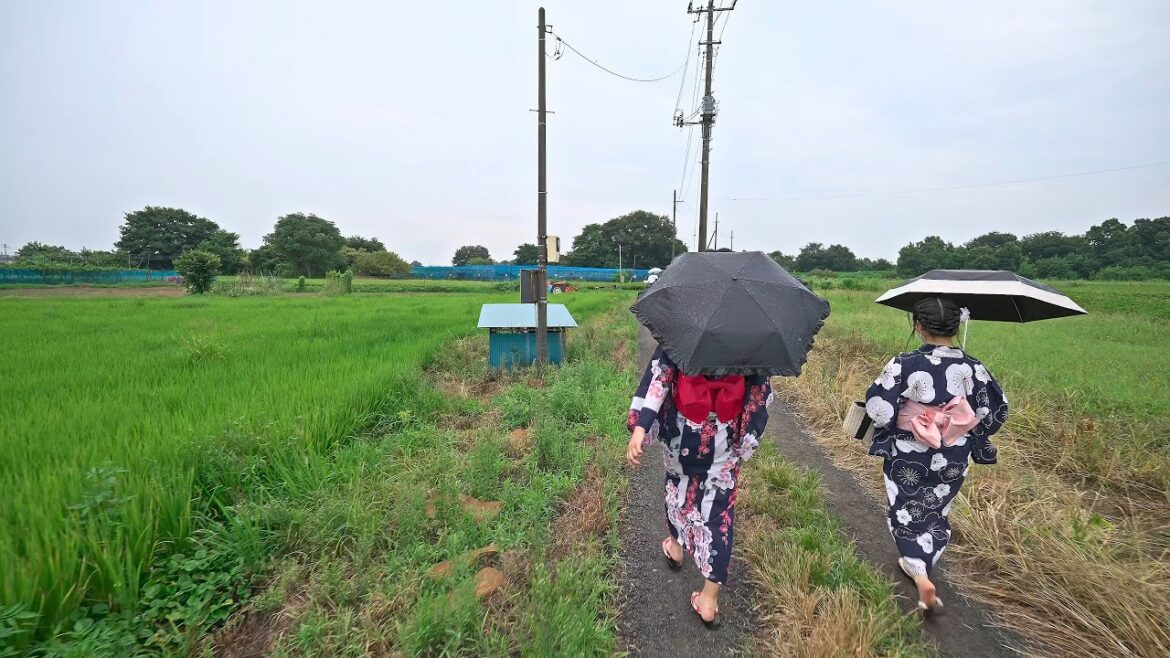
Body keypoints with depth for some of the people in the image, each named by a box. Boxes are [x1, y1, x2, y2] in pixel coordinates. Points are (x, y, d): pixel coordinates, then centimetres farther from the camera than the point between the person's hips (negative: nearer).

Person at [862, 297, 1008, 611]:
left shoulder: (904, 365, -22)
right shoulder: (973, 368, -11)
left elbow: (878, 408, -20)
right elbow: (995, 412, -3)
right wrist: (968, 434, 15)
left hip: (907, 457, -3)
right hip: (953, 459, 3)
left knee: (908, 512, 16)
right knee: (936, 513, 24)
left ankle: (921, 576, 2)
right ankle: (918, 563, 40)